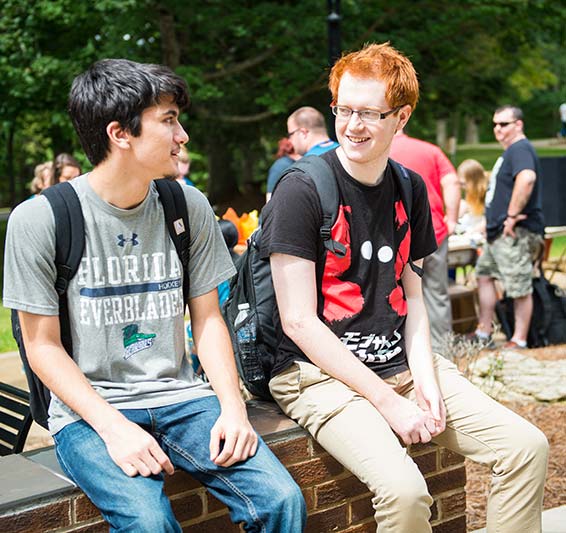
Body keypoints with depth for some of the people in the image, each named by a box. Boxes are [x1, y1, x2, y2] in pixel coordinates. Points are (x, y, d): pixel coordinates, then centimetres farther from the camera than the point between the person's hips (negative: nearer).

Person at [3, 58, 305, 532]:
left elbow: (207, 317, 10)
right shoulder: (39, 219, -7)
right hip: (88, 410, -3)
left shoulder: (189, 207, 4)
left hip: (180, 398, 4)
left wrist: (232, 407, -6)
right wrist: (113, 427, -17)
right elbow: (43, 346, -4)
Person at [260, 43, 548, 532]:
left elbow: (411, 297, 14)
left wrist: (425, 379, -4)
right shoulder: (301, 190, -11)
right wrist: (388, 402, -16)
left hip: (401, 362, 6)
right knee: (404, 489, -29)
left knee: (528, 447, -7)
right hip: (320, 372, -6)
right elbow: (299, 321, -14)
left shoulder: (410, 190, 9)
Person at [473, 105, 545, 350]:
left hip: (516, 232, -12)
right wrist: (493, 221, 25)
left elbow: (527, 178, -35)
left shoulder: (520, 149, -15)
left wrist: (513, 215, -29)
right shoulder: (510, 151, 20)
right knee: (484, 275, 17)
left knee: (520, 288, -4)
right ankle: (484, 332, 26)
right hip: (499, 232, 12)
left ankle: (519, 341, 3)